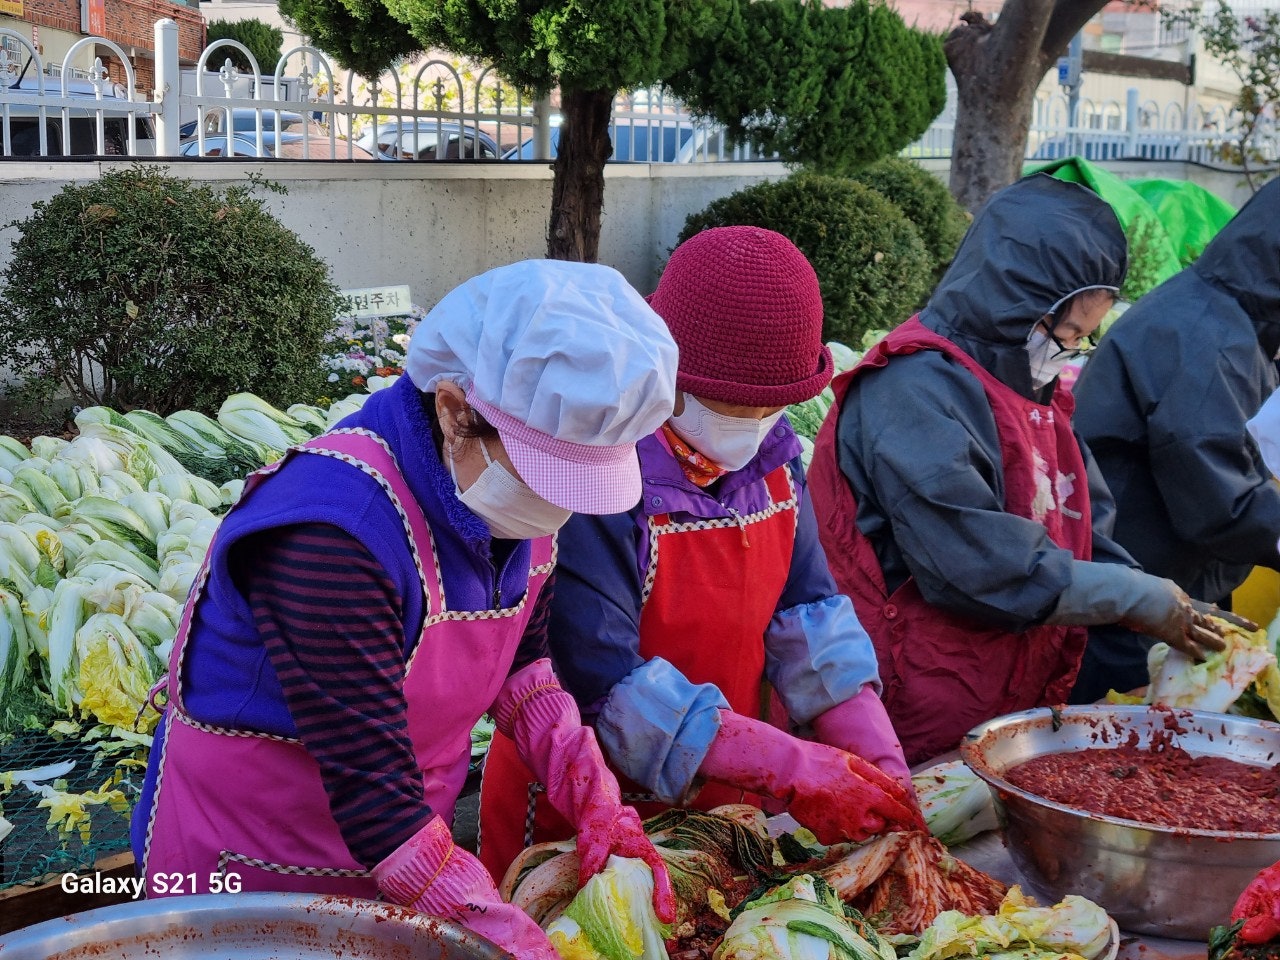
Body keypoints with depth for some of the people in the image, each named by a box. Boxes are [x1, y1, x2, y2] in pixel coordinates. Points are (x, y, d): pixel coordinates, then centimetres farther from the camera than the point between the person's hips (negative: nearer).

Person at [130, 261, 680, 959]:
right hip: (249, 867, -6)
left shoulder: (521, 494, -11)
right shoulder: (331, 533, -34)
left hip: (403, 847, 6)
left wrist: (594, 801, -8)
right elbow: (370, 784, -34)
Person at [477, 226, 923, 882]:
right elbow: (600, 683, -28)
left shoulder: (771, 453, -2)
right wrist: (791, 768, -30)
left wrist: (881, 770, -13)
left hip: (722, 801, 6)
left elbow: (808, 613, 0)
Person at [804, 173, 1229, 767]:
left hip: (1025, 710, 9)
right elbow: (978, 569, -24)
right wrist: (1142, 599, -15)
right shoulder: (915, 390, -19)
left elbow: (1087, 536, 15)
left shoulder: (1031, 393, 13)